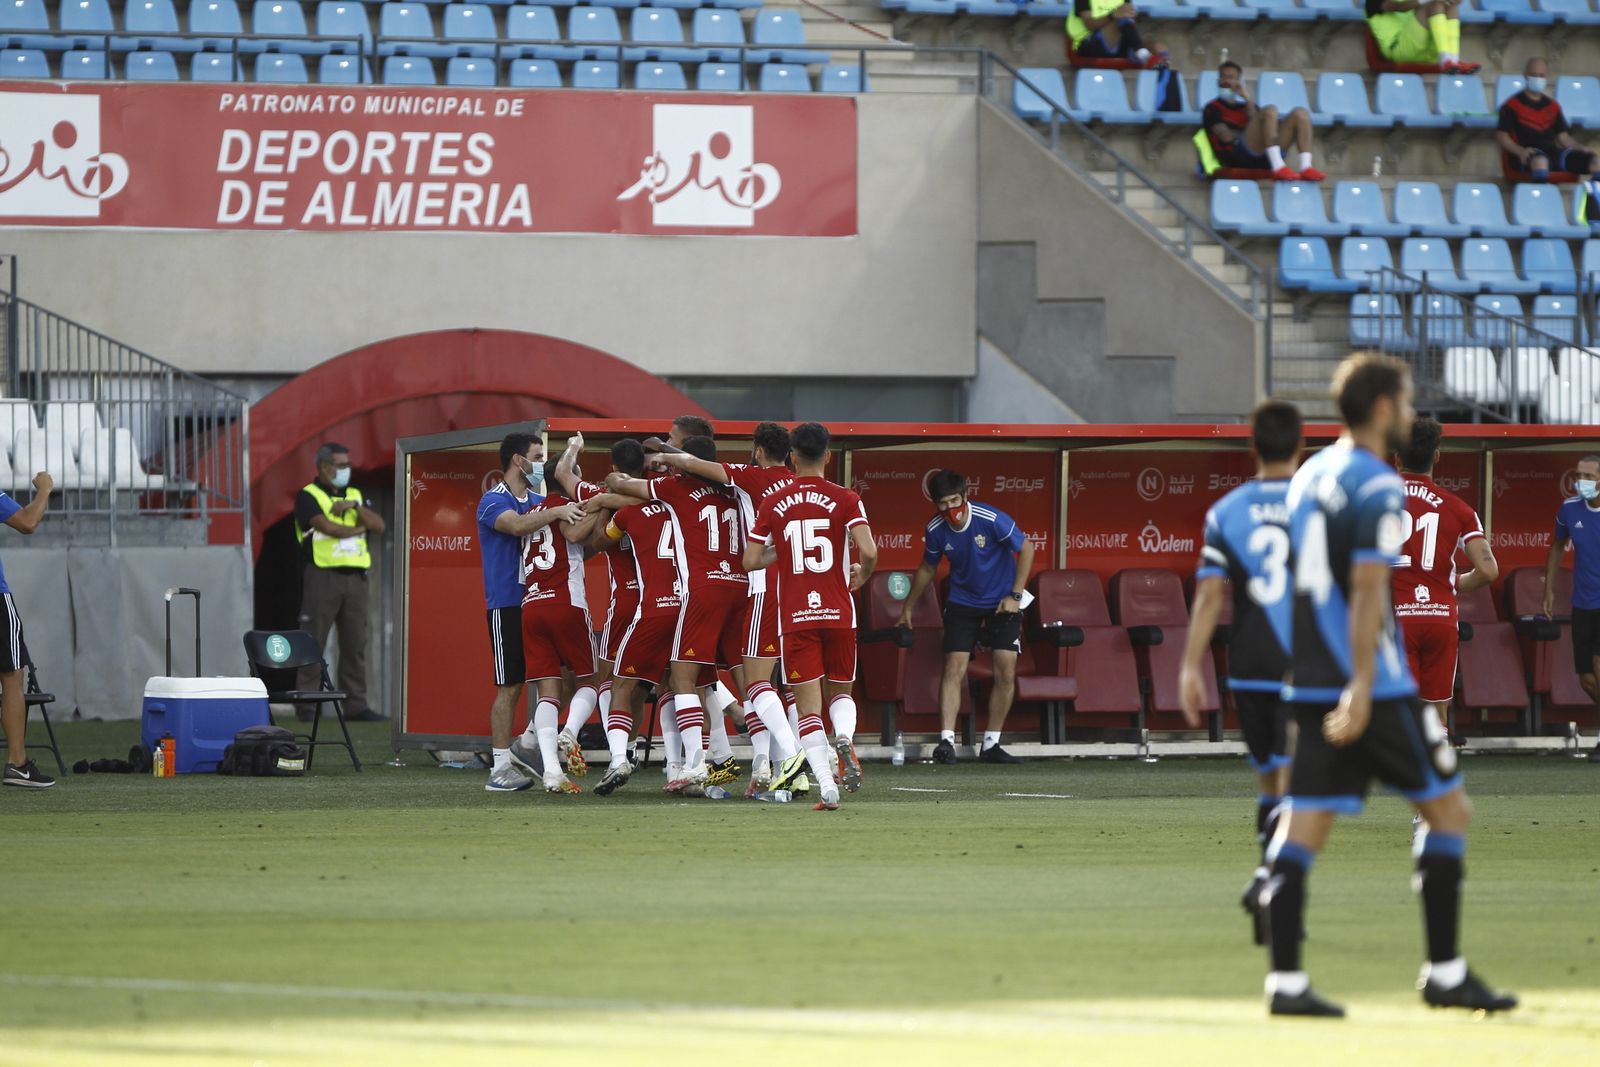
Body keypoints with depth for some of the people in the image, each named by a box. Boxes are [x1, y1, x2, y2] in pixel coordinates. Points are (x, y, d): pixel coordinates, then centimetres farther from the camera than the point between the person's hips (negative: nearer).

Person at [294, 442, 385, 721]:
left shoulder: (355, 495, 19)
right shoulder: (308, 497, 0)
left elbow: (378, 526, 7)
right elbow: (328, 527, -14)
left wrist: (355, 506, -7)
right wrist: (359, 528, 1)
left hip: (355, 576, 6)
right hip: (322, 575, -6)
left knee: (355, 643, 3)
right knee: (313, 643, -6)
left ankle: (356, 704, 5)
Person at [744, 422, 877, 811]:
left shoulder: (773, 504, 2)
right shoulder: (845, 500, -2)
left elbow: (750, 561, 2)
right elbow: (869, 551, -13)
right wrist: (861, 574, 10)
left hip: (795, 617, 0)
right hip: (839, 613, 0)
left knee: (808, 704, -1)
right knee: (840, 691, 18)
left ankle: (826, 787, -16)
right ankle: (845, 738, -16)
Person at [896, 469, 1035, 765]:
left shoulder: (992, 520, -22)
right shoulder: (936, 530, -10)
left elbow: (1026, 549, -9)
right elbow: (927, 568, 9)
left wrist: (1015, 595, -12)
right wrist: (907, 608, 17)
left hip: (1002, 604, -2)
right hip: (962, 604, 2)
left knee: (1006, 672, -7)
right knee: (954, 669, -14)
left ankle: (991, 744, 4)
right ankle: (946, 741, -20)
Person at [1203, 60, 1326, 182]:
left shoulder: (1245, 107, 33)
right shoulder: (1212, 109, 17)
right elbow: (1226, 136, -1)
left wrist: (1247, 99, 6)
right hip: (1237, 156, -6)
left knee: (1300, 114, -7)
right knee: (1270, 111, -25)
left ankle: (1305, 167, -28)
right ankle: (1278, 167, -39)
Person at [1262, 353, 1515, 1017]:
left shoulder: (1309, 476, 14)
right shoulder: (1378, 488, -12)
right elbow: (1367, 591, -18)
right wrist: (1361, 689, -22)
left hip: (1310, 681, 8)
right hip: (1371, 686, -8)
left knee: (1303, 825, 3)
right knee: (1448, 808, 5)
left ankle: (1285, 980, -5)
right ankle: (1445, 974, 6)